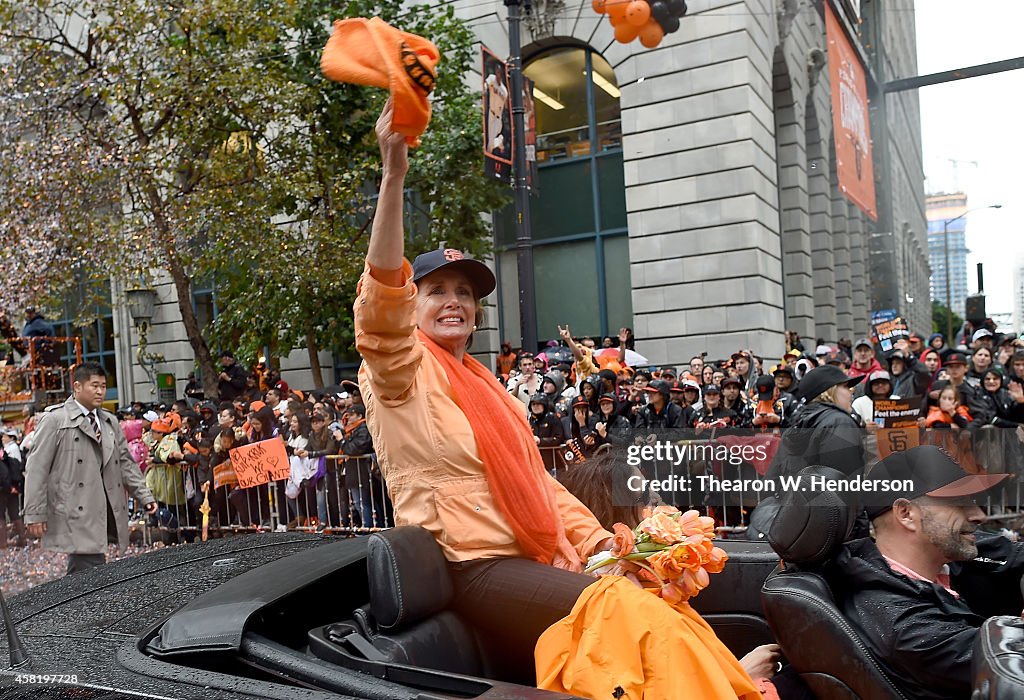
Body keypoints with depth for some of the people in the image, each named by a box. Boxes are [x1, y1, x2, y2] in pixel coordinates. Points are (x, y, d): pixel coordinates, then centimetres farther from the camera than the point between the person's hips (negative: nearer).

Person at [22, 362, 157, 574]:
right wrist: (35, 514, -7)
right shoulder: (55, 420, -1)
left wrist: (144, 496, 11)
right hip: (76, 515, -6)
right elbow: (37, 469, -4)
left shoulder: (110, 422, 18)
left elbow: (126, 463, 19)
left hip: (107, 513, 6)